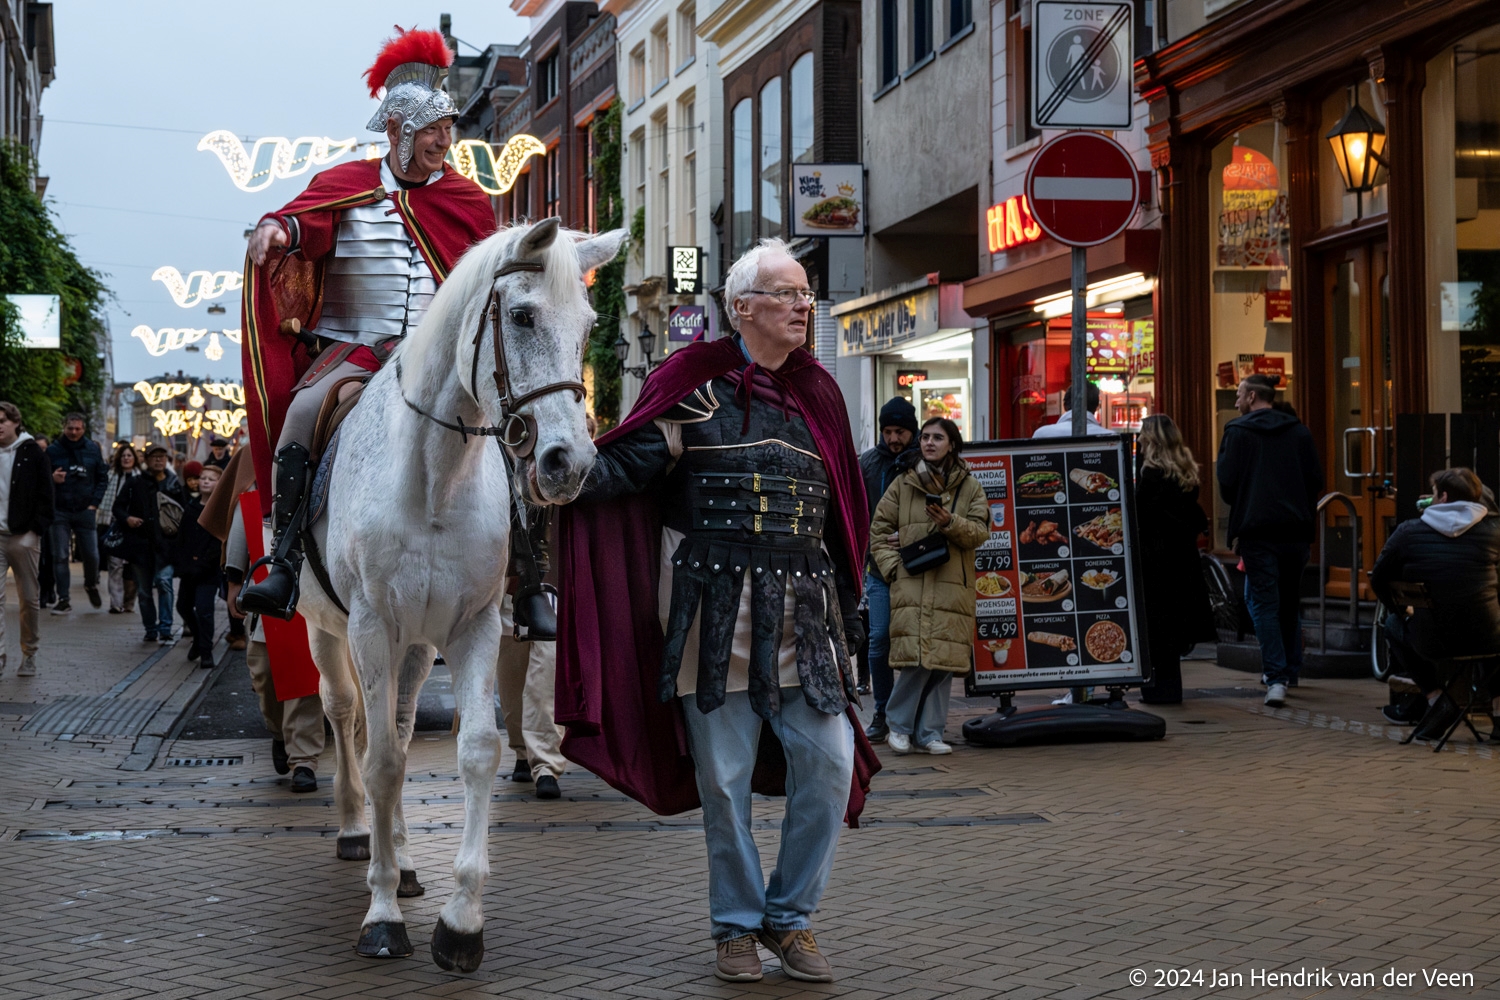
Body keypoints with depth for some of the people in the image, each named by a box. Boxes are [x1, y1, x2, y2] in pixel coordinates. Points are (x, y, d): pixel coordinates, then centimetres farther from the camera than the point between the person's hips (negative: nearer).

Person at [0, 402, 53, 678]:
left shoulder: (32, 453, 1)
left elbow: (45, 494, 0)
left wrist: (36, 528, -8)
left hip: (24, 537, -2)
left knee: (30, 599, 6)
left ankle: (29, 655, 18)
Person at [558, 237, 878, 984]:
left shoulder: (816, 392, 12)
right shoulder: (696, 384, 0)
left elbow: (841, 515, 16)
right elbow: (627, 464, -6)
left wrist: (847, 614, 15)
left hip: (803, 617, 4)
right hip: (715, 615, -4)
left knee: (830, 766, -2)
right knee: (724, 780, 2)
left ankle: (791, 917, 15)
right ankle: (736, 927, 17)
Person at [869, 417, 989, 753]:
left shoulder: (970, 488, 12)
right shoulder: (903, 485, 10)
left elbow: (980, 532, 3)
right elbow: (879, 531, 11)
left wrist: (950, 522, -14)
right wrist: (892, 568, -2)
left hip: (953, 588, 2)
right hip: (912, 584, -2)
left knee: (944, 661, -2)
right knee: (917, 658, -14)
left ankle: (929, 732, 8)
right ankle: (899, 725, 2)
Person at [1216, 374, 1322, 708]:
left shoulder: (1237, 432, -3)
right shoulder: (1299, 431, 7)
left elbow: (1227, 482, -6)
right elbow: (1316, 480, 6)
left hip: (1256, 530, -4)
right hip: (1296, 529, 4)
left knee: (1264, 603, -3)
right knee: (1290, 602, 16)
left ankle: (1275, 679, -14)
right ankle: (1289, 671, 24)